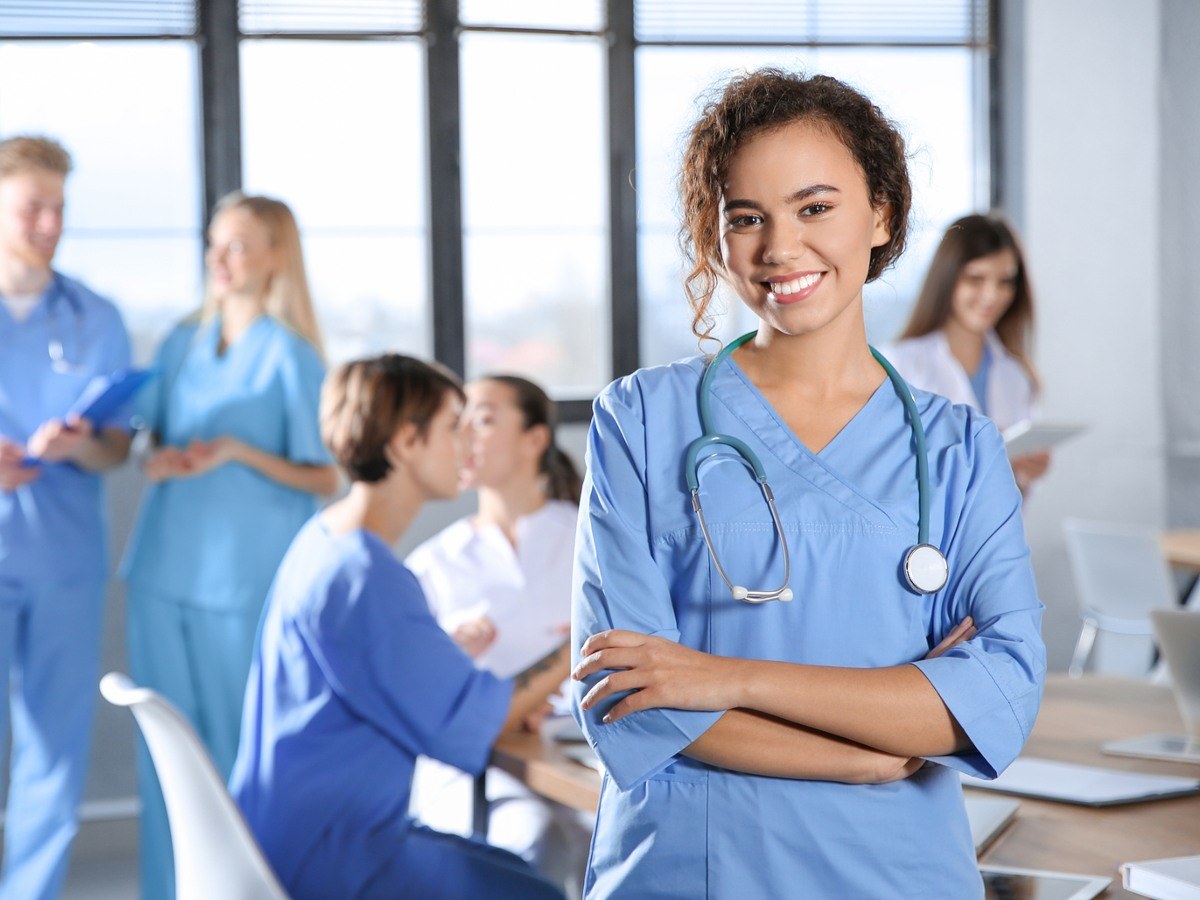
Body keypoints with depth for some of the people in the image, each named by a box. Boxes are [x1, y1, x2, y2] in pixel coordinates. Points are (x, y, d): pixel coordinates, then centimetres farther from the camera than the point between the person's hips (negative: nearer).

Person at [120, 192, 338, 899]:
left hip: (245, 578, -5)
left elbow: (323, 478, -5)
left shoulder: (289, 355, -5)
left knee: (238, 750, 0)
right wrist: (160, 460, -3)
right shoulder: (183, 344, 10)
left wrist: (237, 451, -17)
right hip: (165, 569, 5)